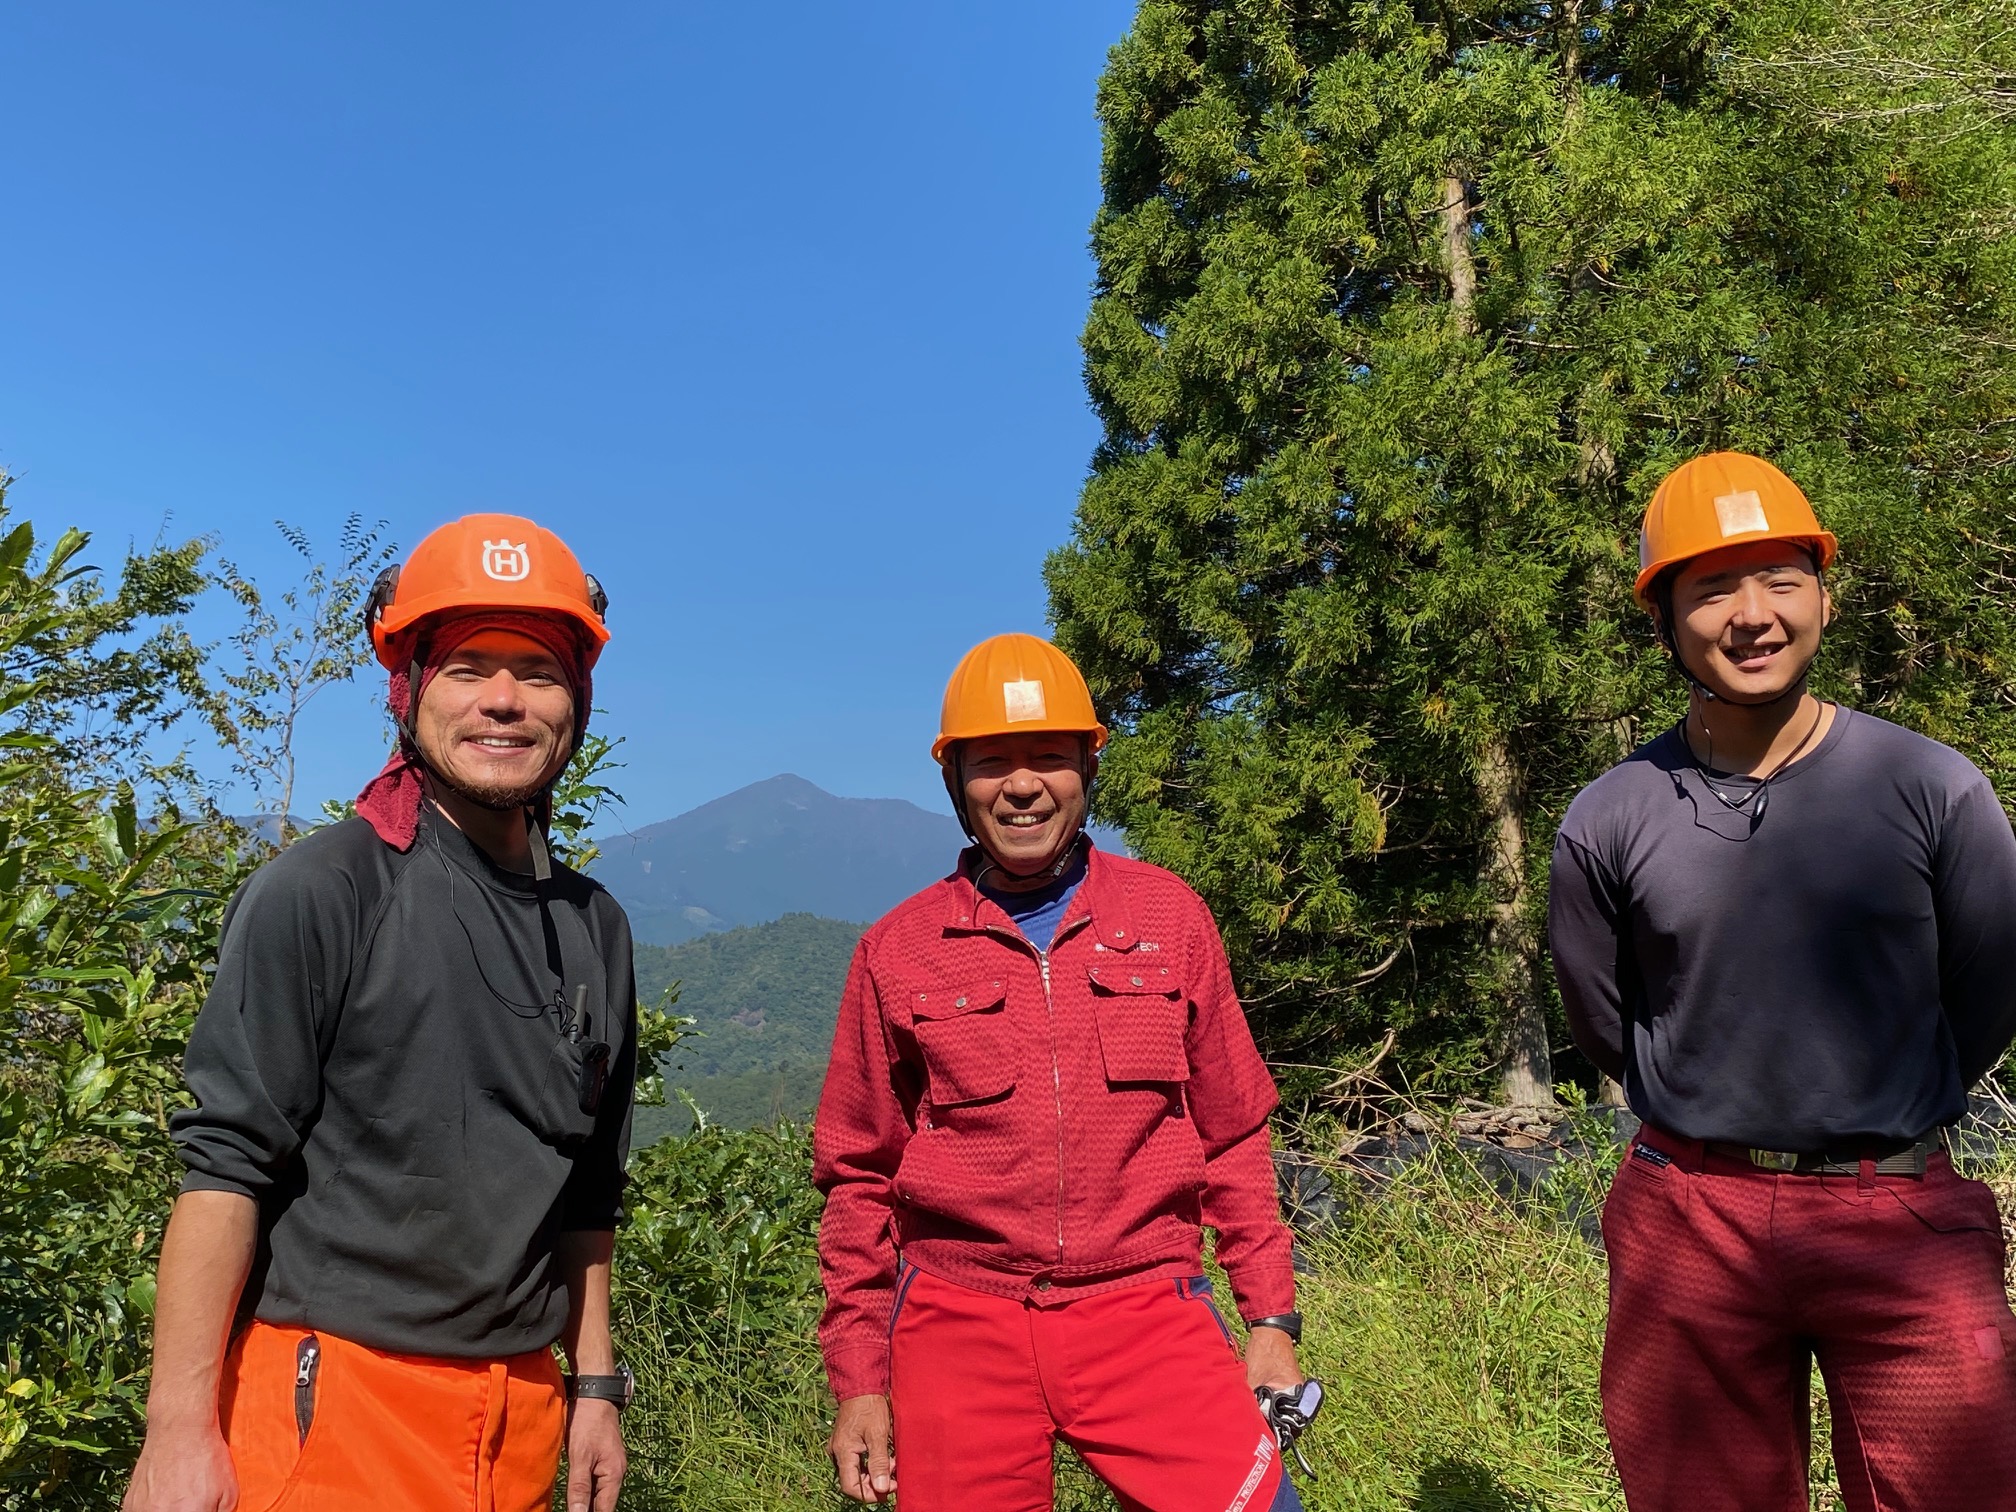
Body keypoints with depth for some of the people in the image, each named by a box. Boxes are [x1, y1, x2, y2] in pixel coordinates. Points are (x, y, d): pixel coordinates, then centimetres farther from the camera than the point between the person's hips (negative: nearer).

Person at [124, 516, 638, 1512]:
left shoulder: (595, 929, 5)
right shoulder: (321, 890, -10)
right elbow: (225, 1165, -12)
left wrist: (594, 1386, 12)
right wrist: (179, 1429, -15)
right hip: (334, 1394, -5)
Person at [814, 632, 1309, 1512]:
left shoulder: (1168, 917, 3)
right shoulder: (898, 951, 1)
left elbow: (1232, 1134, 9)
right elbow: (860, 1176, 8)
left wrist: (1271, 1316, 8)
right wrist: (858, 1378, 7)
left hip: (1145, 1314, 0)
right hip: (959, 1331, 0)